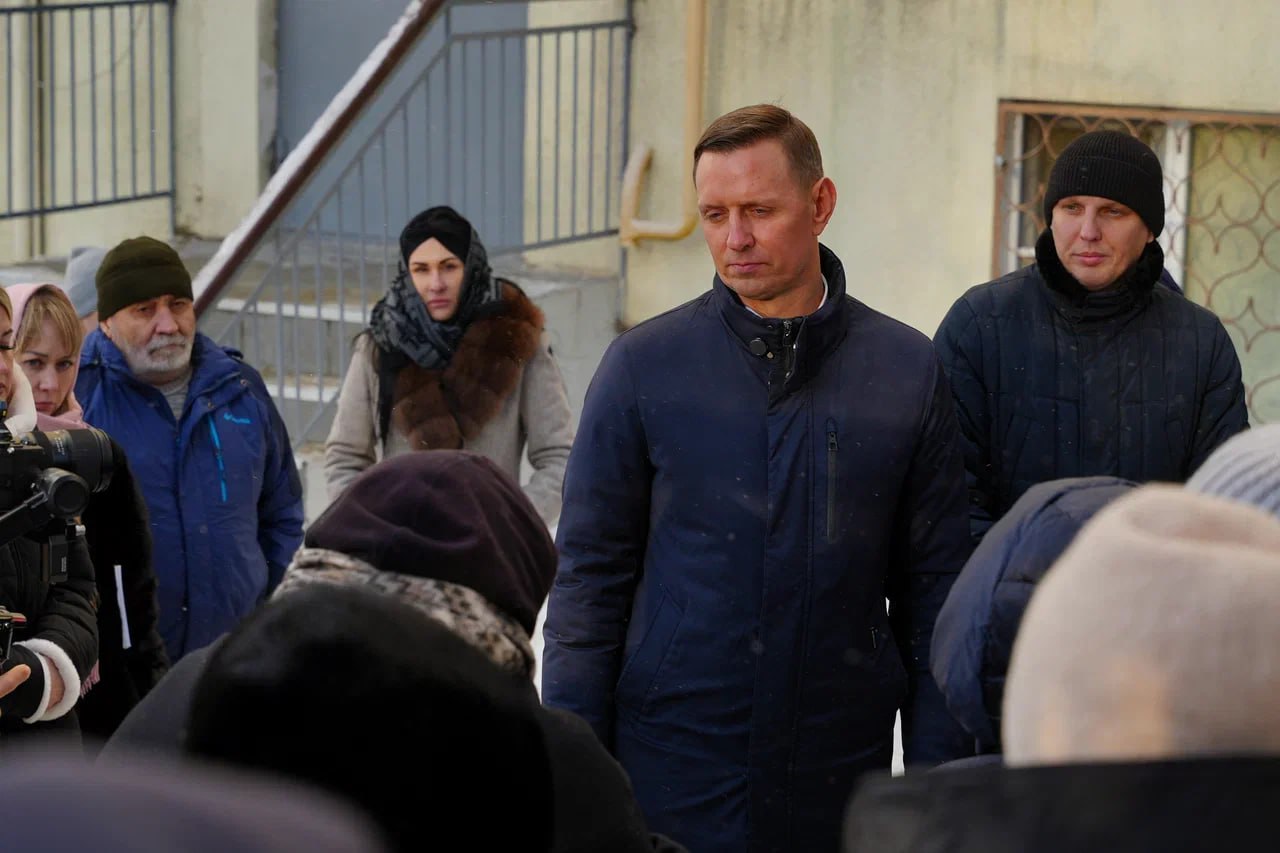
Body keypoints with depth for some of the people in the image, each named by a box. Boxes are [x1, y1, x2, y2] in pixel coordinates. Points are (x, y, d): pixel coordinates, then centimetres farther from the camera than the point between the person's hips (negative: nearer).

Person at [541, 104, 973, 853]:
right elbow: (589, 578, 2)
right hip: (670, 771, -1)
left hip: (839, 782, 1)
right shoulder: (644, 365, 0)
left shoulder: (909, 371, 3)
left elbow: (934, 591, 5)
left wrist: (937, 778, 1)